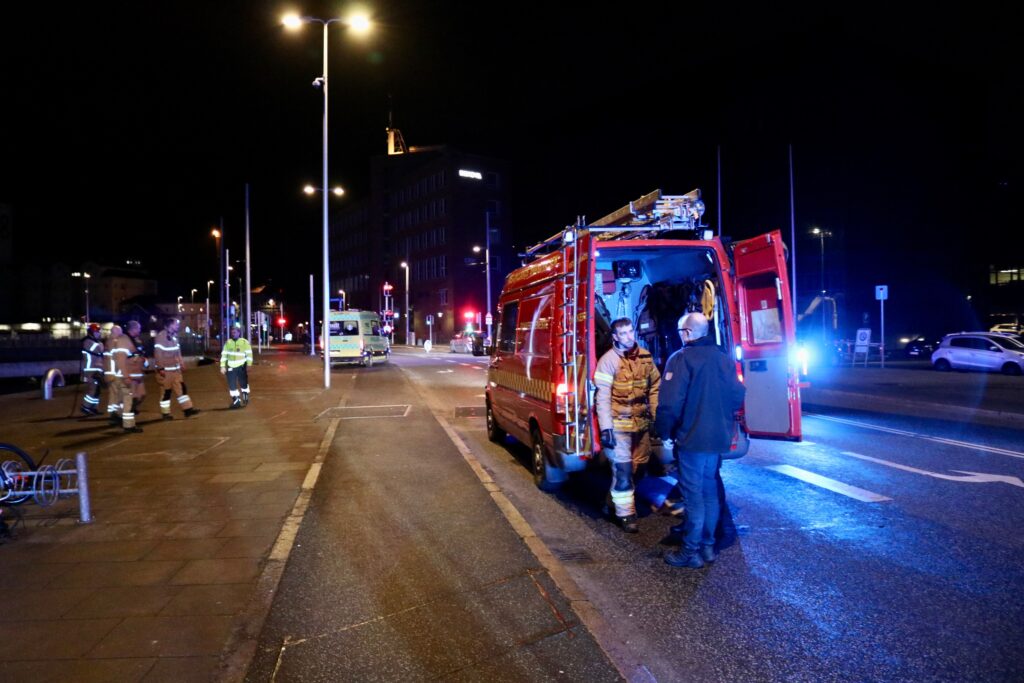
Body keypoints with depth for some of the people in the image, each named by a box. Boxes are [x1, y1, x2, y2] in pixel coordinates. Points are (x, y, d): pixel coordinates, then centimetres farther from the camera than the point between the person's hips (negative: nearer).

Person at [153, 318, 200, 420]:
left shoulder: (174, 336, 9)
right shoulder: (161, 336, -17)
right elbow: (158, 353, -21)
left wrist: (182, 364, 17)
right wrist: (160, 368, -23)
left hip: (176, 369, 8)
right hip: (166, 370, -8)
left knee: (181, 388, 9)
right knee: (166, 391, 1)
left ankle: (188, 409, 15)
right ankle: (165, 413, 13)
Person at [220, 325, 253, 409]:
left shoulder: (245, 342, -3)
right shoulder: (228, 342, 6)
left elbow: (249, 354, -6)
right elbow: (224, 354, 8)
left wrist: (249, 365, -14)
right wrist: (223, 366, 2)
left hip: (241, 366, -3)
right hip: (231, 367, 3)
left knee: (243, 384, 7)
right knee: (232, 385, 1)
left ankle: (245, 398, 28)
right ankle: (236, 400, 13)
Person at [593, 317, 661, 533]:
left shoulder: (645, 356, 5)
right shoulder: (608, 360, -12)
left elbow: (655, 387, 13)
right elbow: (602, 396, -14)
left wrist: (657, 415, 9)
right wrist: (605, 428, -19)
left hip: (642, 422, 6)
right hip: (619, 424, -6)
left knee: (639, 466, 15)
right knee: (623, 469, -3)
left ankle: (616, 498, 36)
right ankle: (625, 514, 10)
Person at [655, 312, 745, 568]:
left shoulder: (681, 359, -15)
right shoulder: (723, 359, 6)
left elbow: (671, 402, -21)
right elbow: (738, 395, 9)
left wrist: (664, 430, -7)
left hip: (692, 438, -7)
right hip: (719, 438, 7)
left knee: (693, 493, 0)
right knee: (710, 491, 17)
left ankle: (691, 551, 8)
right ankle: (708, 545, 26)